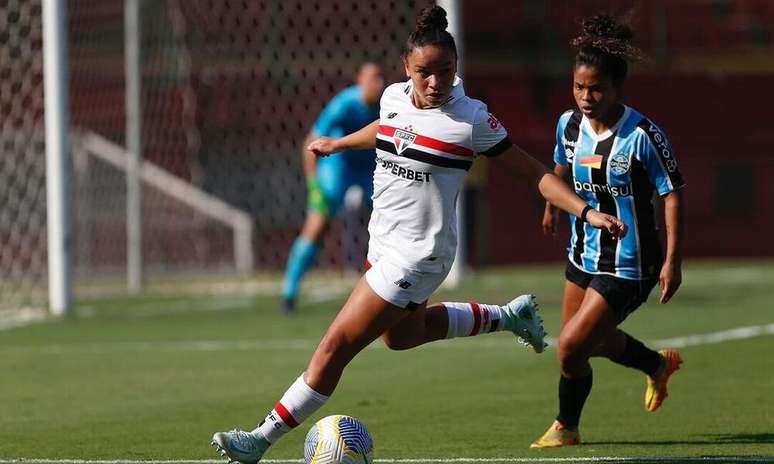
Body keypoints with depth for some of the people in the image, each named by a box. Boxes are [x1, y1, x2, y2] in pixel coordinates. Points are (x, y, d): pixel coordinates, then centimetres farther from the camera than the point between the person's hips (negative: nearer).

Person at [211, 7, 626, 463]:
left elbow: (534, 172, -11)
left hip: (417, 256, -8)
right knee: (402, 335, 30)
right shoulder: (395, 97, -1)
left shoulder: (470, 120, -18)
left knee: (334, 348, -7)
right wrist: (338, 144, 41)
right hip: (385, 243, 8)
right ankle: (509, 315, 44)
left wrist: (586, 210, -21)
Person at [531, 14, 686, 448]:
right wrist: (552, 205, 33)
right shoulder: (569, 124, -4)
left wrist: (672, 261, -19)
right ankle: (658, 364, 51)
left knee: (571, 347, -10)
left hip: (627, 265, -7)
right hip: (584, 254, 7)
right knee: (590, 339, 23)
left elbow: (672, 193, -17)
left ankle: (566, 428, 16)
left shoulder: (643, 136, -23)